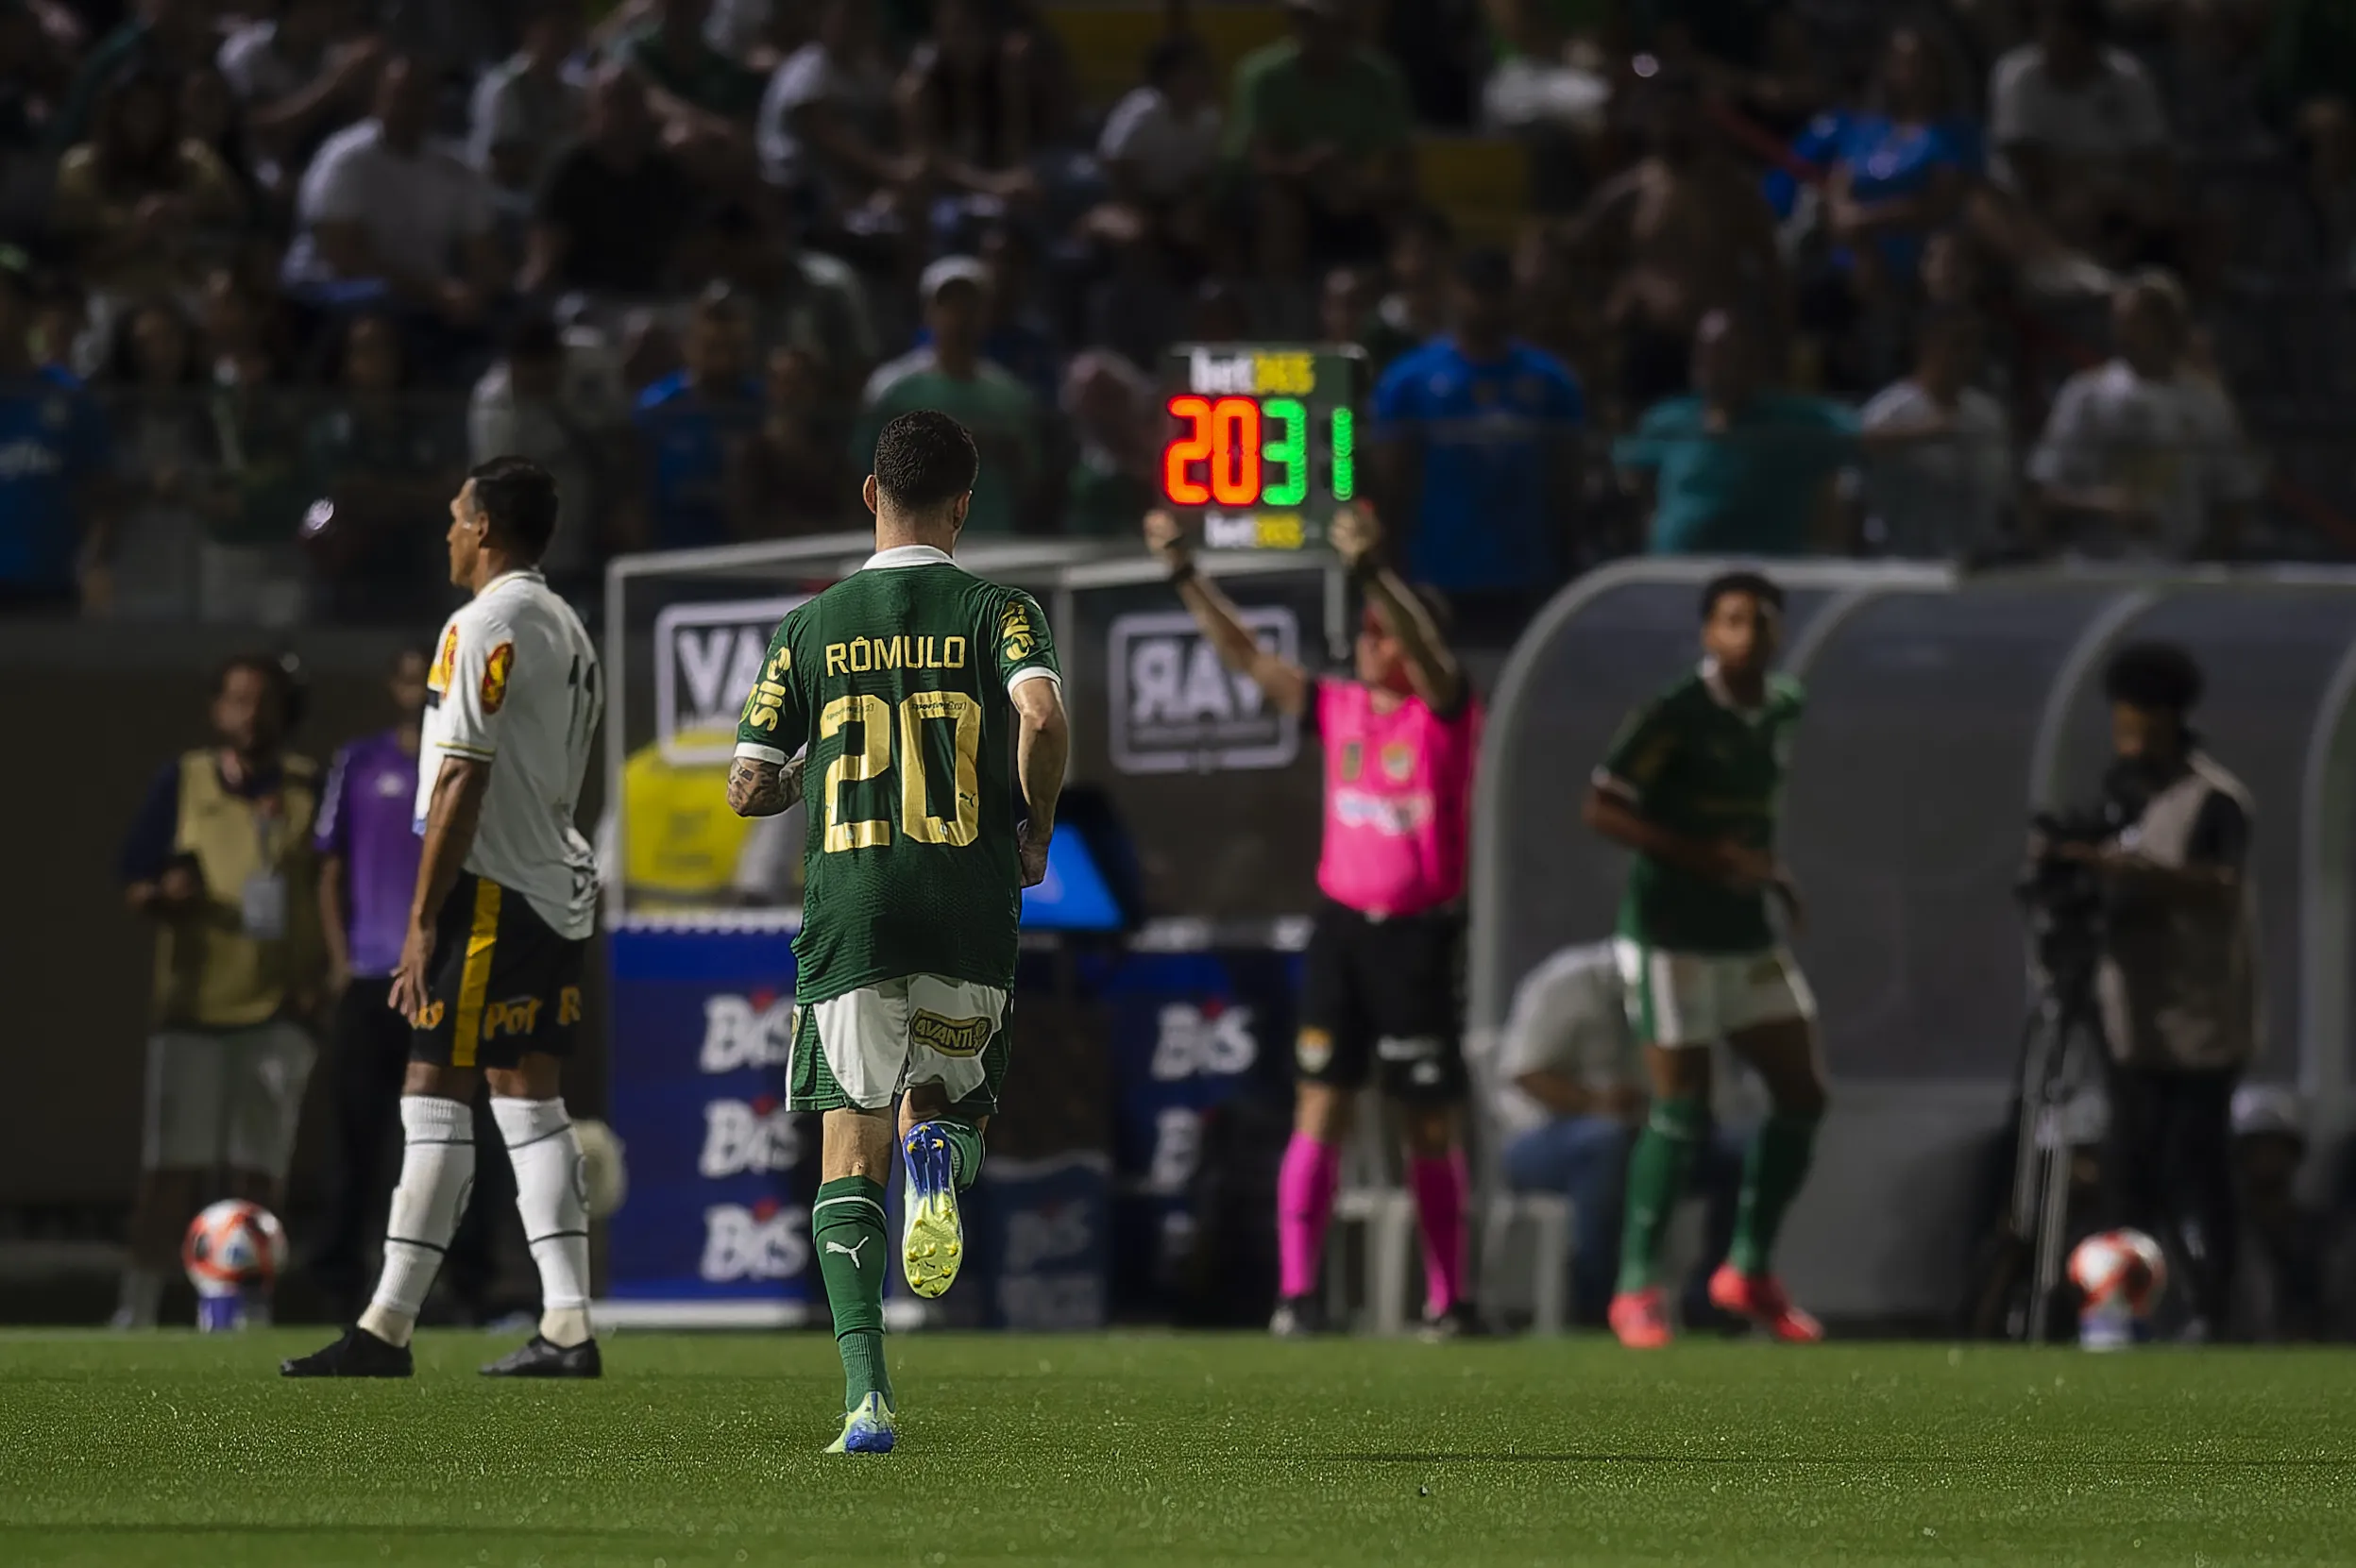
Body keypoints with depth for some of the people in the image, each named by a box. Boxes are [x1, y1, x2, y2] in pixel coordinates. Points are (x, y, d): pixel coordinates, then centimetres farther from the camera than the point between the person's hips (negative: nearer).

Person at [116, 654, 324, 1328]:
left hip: (277, 1011, 1)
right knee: (171, 1169, -8)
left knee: (257, 1171, -2)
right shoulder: (184, 782, 7)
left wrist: (321, 975, -3)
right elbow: (134, 885, 7)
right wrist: (166, 894, -16)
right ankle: (138, 1308, -5)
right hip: (193, 1002, -1)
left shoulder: (310, 790, 8)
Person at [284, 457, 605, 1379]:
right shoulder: (569, 631, 17)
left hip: (491, 890, -9)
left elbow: (463, 781, -16)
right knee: (533, 1104, 8)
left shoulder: (485, 626, -12)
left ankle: (387, 1328, -8)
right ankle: (568, 1328, 2)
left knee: (436, 1097, -7)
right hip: (558, 890, 9)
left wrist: (423, 918, -15)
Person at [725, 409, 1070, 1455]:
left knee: (849, 1162, 3)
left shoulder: (814, 626, 7)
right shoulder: (996, 611, 2)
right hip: (972, 917, 0)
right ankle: (939, 1152, -18)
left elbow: (748, 788, 6)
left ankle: (866, 1393, -15)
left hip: (848, 921, 0)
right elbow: (1042, 718, -17)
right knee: (946, 1102, 22)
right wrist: (1035, 829, 0)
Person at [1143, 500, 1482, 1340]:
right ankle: (1296, 1293, -9)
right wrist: (1184, 574, 0)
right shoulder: (1339, 708, 8)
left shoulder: (1446, 711, -5)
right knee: (1321, 1106, -6)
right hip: (1342, 924, 3)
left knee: (1433, 1125, 3)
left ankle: (1448, 1297, 13)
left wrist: (1373, 571, -41)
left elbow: (1422, 648, -25)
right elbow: (1246, 655, 8)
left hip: (1420, 934, -3)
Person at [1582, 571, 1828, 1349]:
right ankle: (1636, 1290, 5)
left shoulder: (1778, 715, 9)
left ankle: (1750, 1270, 17)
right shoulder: (1673, 718, -14)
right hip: (1671, 934, -7)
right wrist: (1708, 859, -22)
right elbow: (1602, 809, -17)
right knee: (1681, 1110, -8)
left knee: (1802, 1094, 3)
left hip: (1746, 935, 7)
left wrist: (1770, 872, 8)